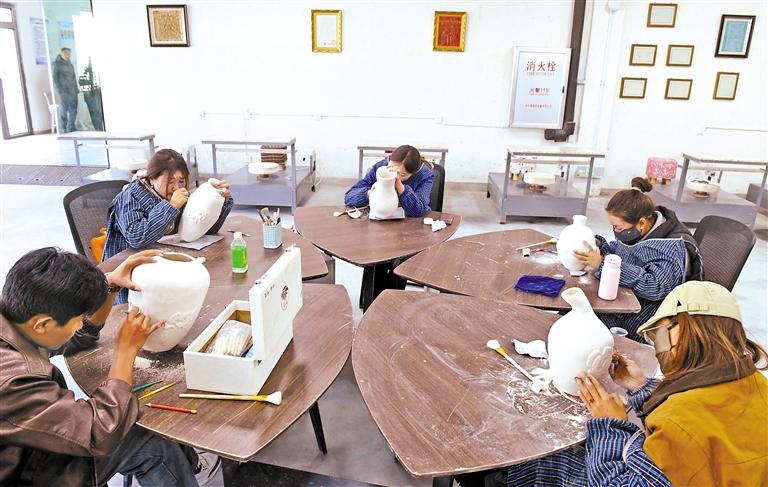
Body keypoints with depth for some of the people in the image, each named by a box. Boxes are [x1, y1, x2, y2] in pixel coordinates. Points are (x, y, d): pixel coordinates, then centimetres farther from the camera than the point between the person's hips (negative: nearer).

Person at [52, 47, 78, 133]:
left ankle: (71, 131, 14)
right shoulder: (57, 64, 0)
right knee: (63, 112, -6)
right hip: (63, 92, -6)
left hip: (72, 92, 6)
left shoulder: (70, 65, 18)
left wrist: (76, 90, 11)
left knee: (73, 112, 6)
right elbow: (55, 79, -6)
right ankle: (63, 132, -4)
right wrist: (59, 92, -14)